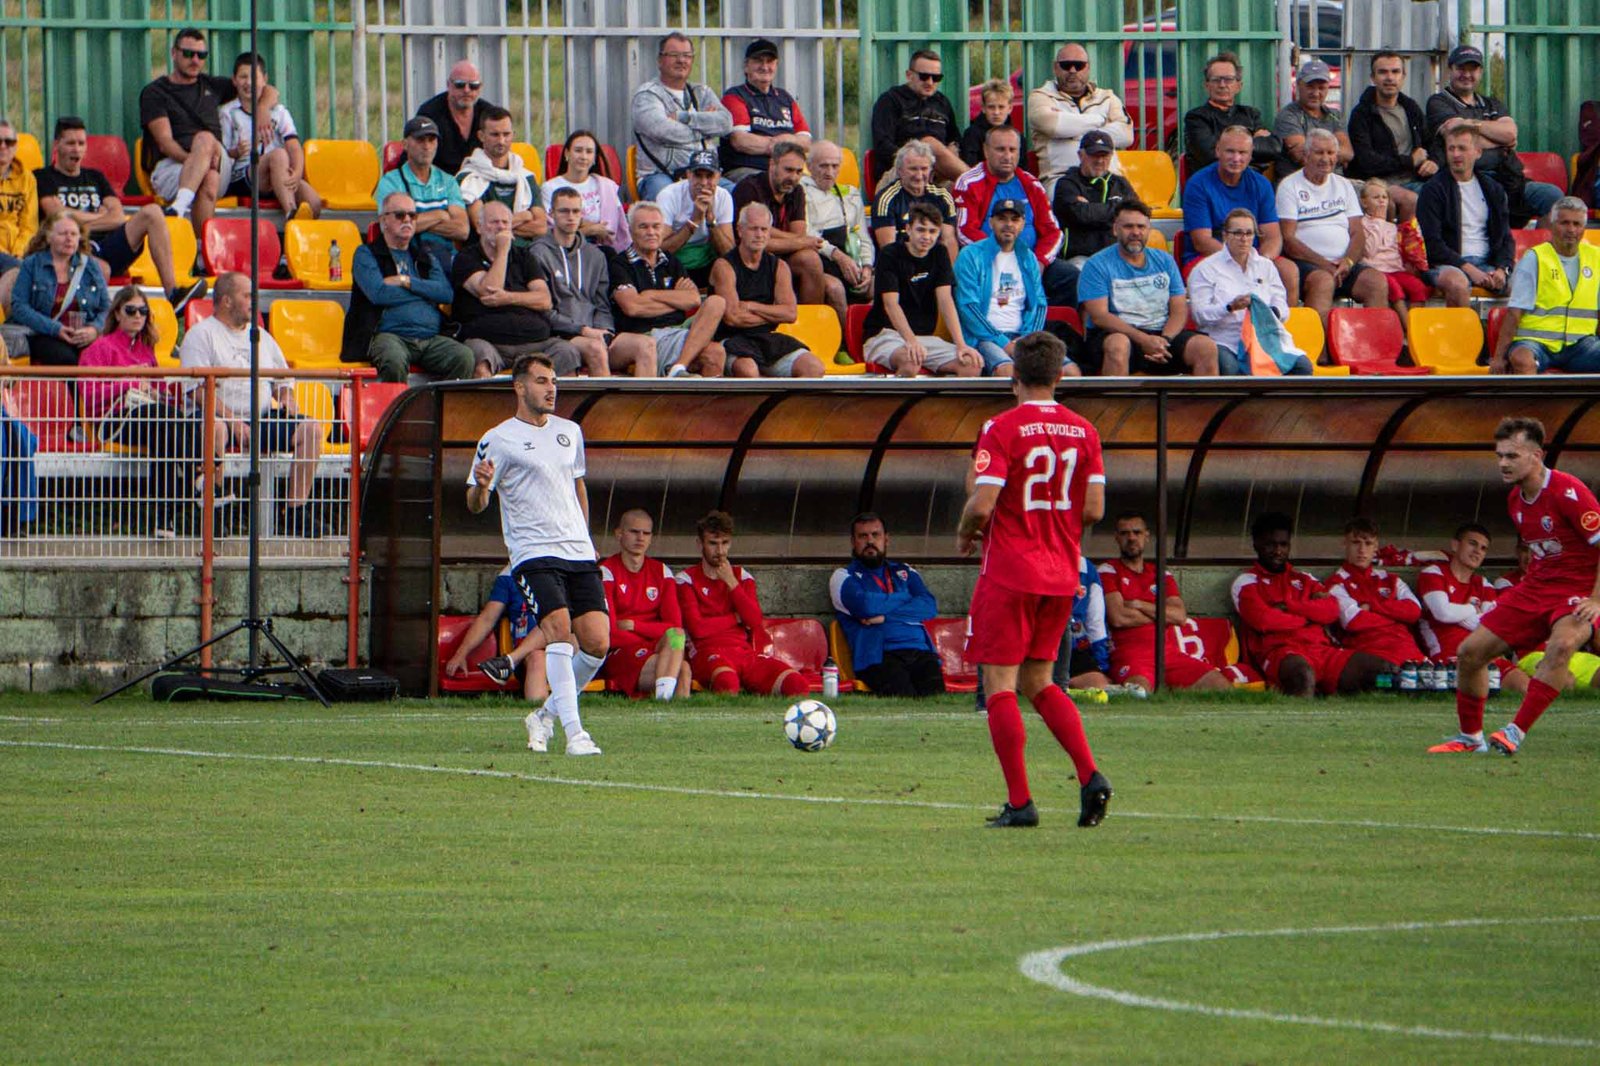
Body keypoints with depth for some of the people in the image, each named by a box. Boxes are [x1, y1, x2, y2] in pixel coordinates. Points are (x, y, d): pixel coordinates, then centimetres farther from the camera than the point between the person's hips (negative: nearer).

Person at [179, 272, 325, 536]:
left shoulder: (261, 336, 24)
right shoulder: (201, 334, 2)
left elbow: (283, 382, 27)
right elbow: (198, 390, -11)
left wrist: (287, 398, 1)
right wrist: (234, 422, -19)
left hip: (263, 417, 6)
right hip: (224, 416, -6)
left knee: (312, 428, -15)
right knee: (215, 429, -41)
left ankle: (296, 511, -16)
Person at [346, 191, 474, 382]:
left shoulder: (426, 256, 25)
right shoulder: (367, 254, 11)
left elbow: (446, 293, 8)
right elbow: (378, 294, -7)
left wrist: (406, 282, -1)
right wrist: (425, 290, 5)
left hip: (431, 338, 4)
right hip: (389, 335, -4)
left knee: (464, 357, -26)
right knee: (394, 362, -39)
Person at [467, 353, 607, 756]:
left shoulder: (569, 432, 16)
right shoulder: (498, 440, -2)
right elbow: (475, 504, -4)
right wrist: (481, 487, -26)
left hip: (579, 553, 6)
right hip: (533, 553, -6)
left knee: (597, 643, -3)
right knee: (558, 628, -24)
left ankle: (545, 716, 18)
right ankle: (573, 732, -26)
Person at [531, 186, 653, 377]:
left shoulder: (595, 255, 23)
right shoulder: (539, 254, 3)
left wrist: (604, 331, -2)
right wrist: (582, 329, -12)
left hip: (594, 334, 6)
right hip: (560, 336, -5)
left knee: (646, 345, -21)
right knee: (595, 348, -38)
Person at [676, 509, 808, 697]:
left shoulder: (742, 576, 21)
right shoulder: (687, 579, 8)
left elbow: (755, 621, 4)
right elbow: (697, 628, -5)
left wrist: (732, 583, 0)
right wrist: (736, 618, 5)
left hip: (745, 651, 4)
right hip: (708, 652, -4)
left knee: (798, 686, -24)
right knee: (728, 682, -44)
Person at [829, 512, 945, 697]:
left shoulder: (905, 572, 27)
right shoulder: (844, 577, 15)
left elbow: (929, 606, 8)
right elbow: (865, 605, -7)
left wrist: (886, 616, -4)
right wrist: (904, 599, 8)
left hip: (920, 652, 3)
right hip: (878, 657, -3)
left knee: (935, 695, -29)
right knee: (904, 696, -34)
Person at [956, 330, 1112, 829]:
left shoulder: (1002, 429, -12)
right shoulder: (1083, 431, 4)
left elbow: (981, 505, -18)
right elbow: (1094, 509, 2)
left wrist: (965, 535, 3)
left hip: (1009, 572, -6)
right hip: (1062, 574, 6)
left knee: (999, 685, 1)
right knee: (1038, 682, 17)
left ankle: (1019, 803, -5)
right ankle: (1090, 776, 0)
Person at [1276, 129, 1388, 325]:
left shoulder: (1344, 186, 21)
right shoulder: (1290, 186, 4)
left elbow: (1357, 233, 14)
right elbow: (1288, 239, -6)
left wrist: (1348, 261, -8)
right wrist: (1324, 264, -16)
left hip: (1344, 263, 5)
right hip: (1306, 263, -5)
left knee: (1378, 282, -21)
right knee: (1323, 281, -36)